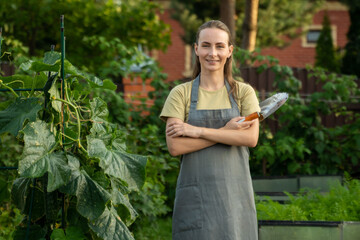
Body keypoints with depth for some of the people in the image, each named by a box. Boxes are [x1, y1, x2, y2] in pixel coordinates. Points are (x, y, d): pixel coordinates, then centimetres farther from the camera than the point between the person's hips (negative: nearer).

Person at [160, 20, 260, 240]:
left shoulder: (243, 93, 8)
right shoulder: (181, 94, 5)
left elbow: (251, 138, -8)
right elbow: (175, 146, -7)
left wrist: (196, 131, -11)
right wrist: (227, 131, -10)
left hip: (235, 195, 1)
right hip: (195, 195, -1)